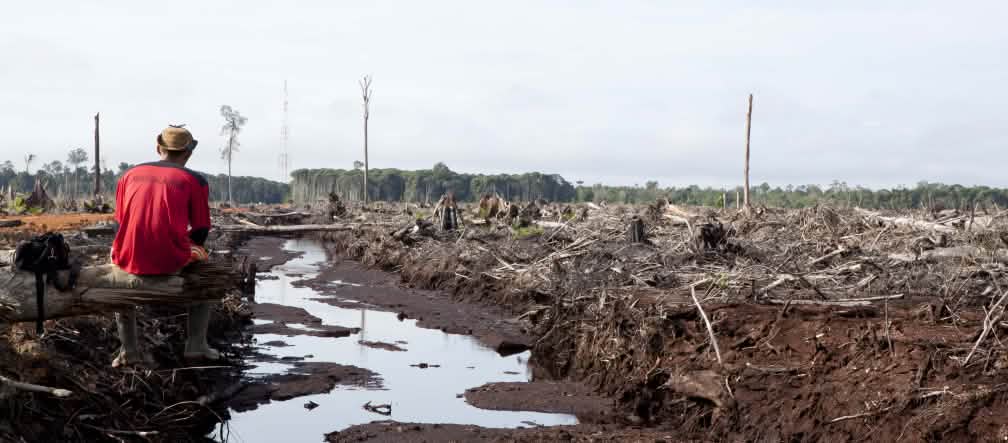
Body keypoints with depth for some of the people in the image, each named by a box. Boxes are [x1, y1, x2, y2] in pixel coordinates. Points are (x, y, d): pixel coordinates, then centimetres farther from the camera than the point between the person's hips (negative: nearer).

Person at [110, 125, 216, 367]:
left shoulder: (130, 174, 13)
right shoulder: (195, 181, 2)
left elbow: (123, 222, 19)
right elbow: (201, 231, 5)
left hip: (131, 260, 3)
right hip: (172, 261, -2)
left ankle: (128, 350, 28)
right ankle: (196, 345, 21)